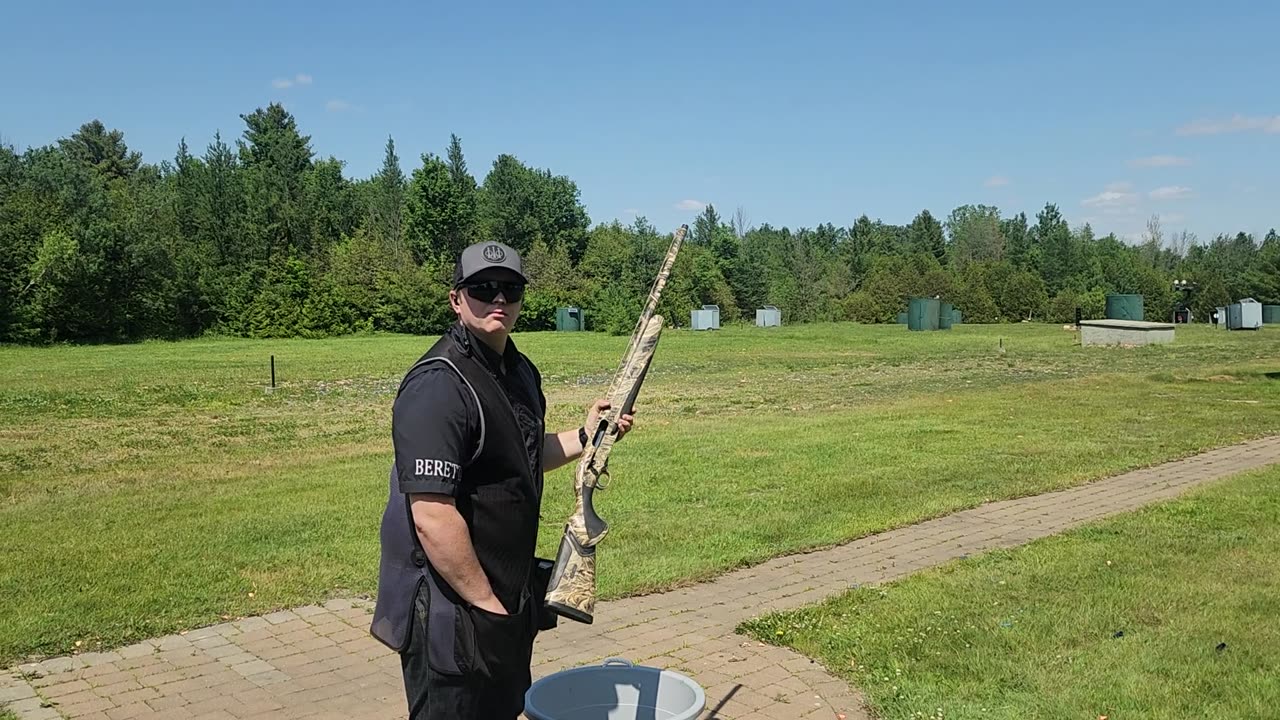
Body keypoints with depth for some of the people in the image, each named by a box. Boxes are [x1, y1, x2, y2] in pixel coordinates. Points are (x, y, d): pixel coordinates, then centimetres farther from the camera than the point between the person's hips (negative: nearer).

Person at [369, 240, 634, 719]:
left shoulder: (520, 371, 7)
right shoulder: (438, 385, -23)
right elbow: (432, 518, -28)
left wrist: (585, 436, 8)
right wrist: (486, 603, -21)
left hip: (511, 594, 9)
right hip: (454, 608, -9)